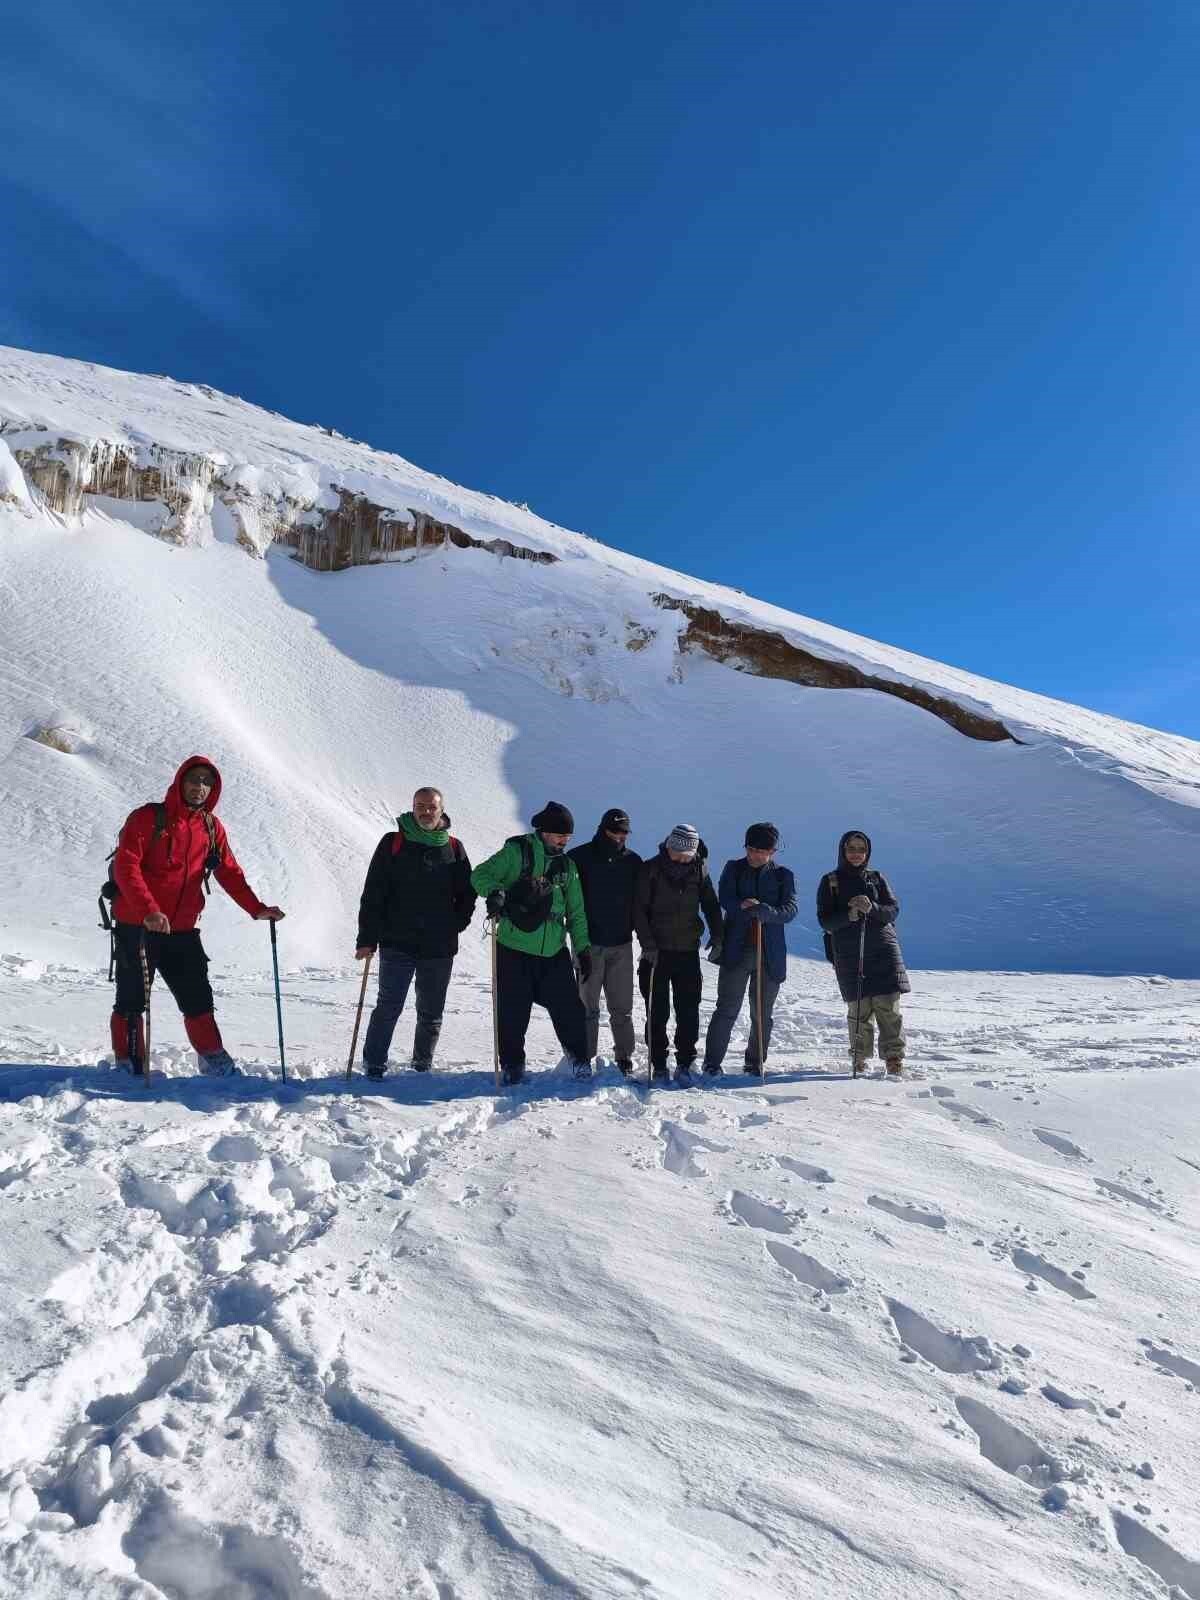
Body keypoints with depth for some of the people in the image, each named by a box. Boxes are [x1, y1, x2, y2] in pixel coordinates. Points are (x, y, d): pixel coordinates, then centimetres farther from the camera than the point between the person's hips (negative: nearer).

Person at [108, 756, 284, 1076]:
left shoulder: (211, 827, 9)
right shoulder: (148, 818, -7)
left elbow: (229, 872, 13)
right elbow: (125, 866, -16)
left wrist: (256, 909, 2)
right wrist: (149, 909, -29)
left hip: (182, 931, 5)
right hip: (137, 926, -4)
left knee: (198, 999, 8)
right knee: (132, 1001, 4)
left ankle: (215, 1062, 19)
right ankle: (129, 1068, 17)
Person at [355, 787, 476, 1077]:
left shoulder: (454, 849, 7)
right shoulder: (392, 844, 0)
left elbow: (467, 893, 15)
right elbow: (373, 894, -2)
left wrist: (455, 925, 2)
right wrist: (367, 938, -7)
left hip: (440, 948, 3)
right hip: (397, 944, -3)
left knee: (431, 1013, 12)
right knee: (389, 1008, -4)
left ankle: (422, 1067, 26)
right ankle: (374, 1065, 7)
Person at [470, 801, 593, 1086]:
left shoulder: (567, 865, 12)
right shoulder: (516, 852, -3)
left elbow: (576, 912, 16)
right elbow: (480, 875, -7)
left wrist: (583, 949, 11)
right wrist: (496, 892, -28)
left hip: (554, 952, 4)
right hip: (514, 948, -3)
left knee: (569, 1008, 3)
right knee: (512, 1012, 2)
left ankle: (580, 1060, 21)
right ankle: (512, 1065, 20)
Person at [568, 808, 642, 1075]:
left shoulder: (633, 861, 5)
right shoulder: (579, 858, -4)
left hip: (622, 945, 2)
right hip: (588, 943, -2)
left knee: (622, 1007, 8)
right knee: (588, 1006, 5)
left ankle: (625, 1057, 19)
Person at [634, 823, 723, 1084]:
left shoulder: (699, 870, 4)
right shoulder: (650, 869, -4)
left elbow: (711, 905, 13)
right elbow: (639, 909, -5)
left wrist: (717, 936, 2)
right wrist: (648, 943, -12)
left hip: (688, 951, 2)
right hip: (656, 951, -2)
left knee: (688, 1011, 1)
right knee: (657, 1011, 3)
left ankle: (684, 1063, 9)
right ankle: (658, 1063, 13)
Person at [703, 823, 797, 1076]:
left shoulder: (783, 875, 7)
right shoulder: (733, 869, 7)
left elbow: (790, 909, -7)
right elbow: (725, 898, -7)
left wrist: (765, 911, -26)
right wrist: (742, 906, -27)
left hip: (770, 953, 1)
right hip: (736, 949, -1)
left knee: (762, 1013, 9)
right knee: (727, 1009, -3)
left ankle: (756, 1062, 24)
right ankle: (712, 1061, 6)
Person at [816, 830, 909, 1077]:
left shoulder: (877, 878, 13)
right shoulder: (830, 881, 7)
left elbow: (894, 909, 4)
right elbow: (825, 920, 1)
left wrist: (872, 909, -16)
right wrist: (848, 915, -18)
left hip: (883, 949, 1)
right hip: (848, 954, -1)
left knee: (889, 1006, -7)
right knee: (859, 1009, -3)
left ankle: (894, 1059, 1)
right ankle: (859, 1059, 11)